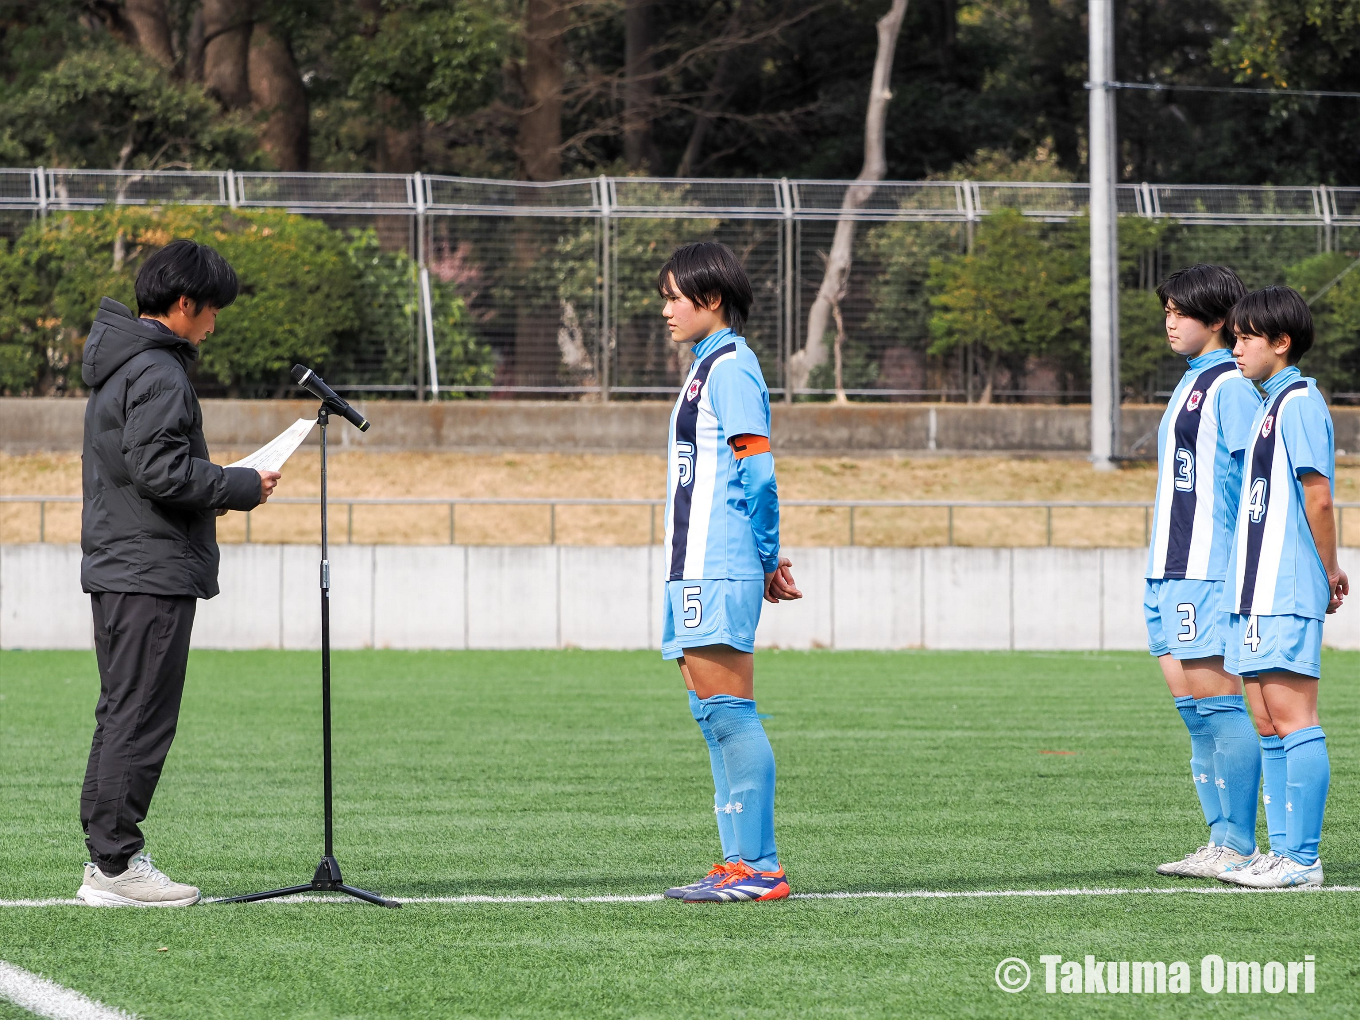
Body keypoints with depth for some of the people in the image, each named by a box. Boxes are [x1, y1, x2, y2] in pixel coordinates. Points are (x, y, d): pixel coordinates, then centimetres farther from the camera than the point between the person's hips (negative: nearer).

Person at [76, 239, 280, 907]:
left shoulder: (116, 367, 17)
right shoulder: (157, 374, -15)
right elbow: (161, 470, -23)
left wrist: (217, 489, 15)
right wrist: (243, 487, -12)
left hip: (114, 566, 10)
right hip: (153, 572, -10)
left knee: (120, 715, 13)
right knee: (141, 719, -7)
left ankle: (106, 857, 15)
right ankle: (117, 866, -7)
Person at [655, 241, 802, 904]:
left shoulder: (730, 368, -10)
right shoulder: (708, 368, 20)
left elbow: (756, 471, -16)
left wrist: (765, 559, -12)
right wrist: (765, 561, 17)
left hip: (719, 572, -10)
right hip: (698, 572, 10)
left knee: (729, 713, -10)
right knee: (714, 717, 11)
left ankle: (758, 868, -10)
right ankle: (743, 863, 13)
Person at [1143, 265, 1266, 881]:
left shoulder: (1231, 385, -10)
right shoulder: (1192, 385, 20)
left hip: (1212, 571, -10)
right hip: (1170, 572, 10)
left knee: (1218, 699, -9)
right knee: (1191, 704, 9)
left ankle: (1237, 847, -6)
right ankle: (1222, 841, 13)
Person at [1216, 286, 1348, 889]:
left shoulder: (1298, 401, -11)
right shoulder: (1269, 404, 19)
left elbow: (1318, 497, -15)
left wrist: (1328, 571, -7)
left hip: (1286, 593, -10)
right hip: (1256, 591, 10)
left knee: (1292, 719, -9)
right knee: (1268, 725, 11)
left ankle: (1302, 860, -8)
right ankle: (1283, 852, 15)